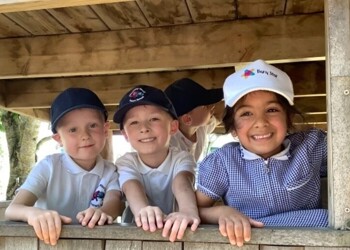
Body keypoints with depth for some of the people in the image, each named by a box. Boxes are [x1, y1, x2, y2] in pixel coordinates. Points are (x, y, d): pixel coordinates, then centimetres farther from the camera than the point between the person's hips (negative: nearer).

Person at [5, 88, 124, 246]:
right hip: (49, 241, -1)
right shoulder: (49, 166, -5)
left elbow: (115, 201, -17)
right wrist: (34, 213, -36)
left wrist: (102, 212, -39)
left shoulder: (110, 172, 1)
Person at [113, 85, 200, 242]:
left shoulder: (181, 159, -5)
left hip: (174, 232, -1)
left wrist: (188, 210, -45)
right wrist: (143, 211, -44)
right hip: (136, 232, 1)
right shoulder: (126, 163, -3)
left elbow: (182, 183, -25)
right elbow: (132, 188, -22)